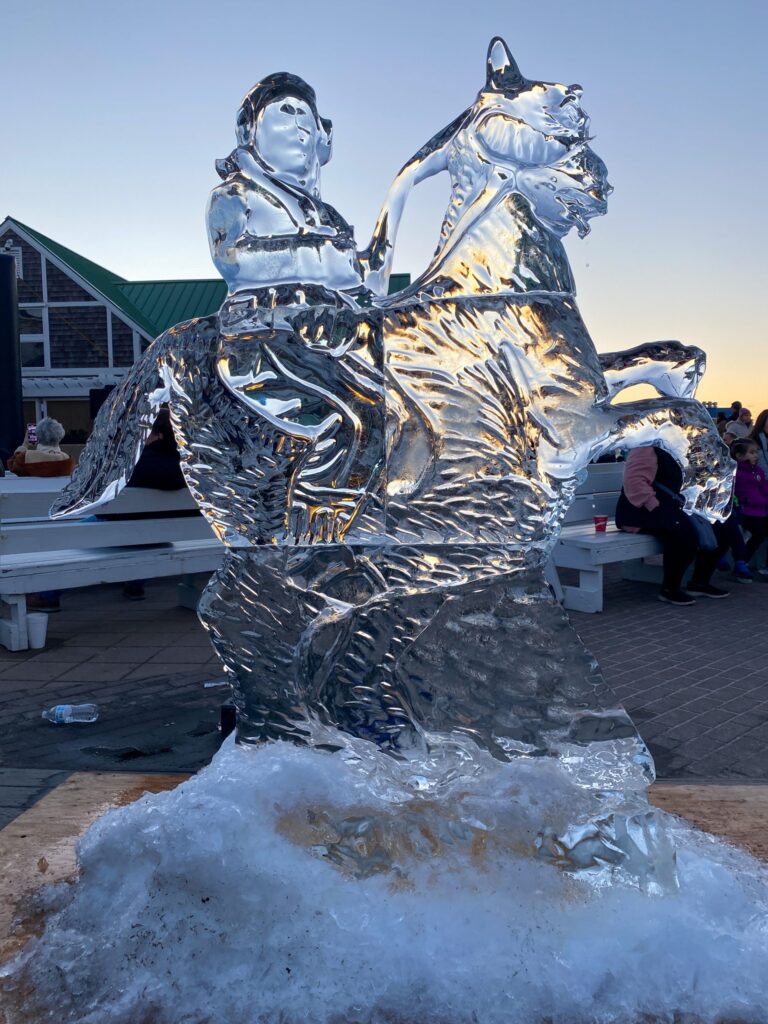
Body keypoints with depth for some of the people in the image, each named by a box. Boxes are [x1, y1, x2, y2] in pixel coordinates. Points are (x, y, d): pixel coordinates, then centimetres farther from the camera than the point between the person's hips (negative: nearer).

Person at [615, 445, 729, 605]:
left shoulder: (673, 452, 20)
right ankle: (669, 589, -18)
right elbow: (635, 481, -24)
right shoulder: (649, 448, -10)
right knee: (684, 533, -35)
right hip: (641, 511, -10)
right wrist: (655, 507, -27)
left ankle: (700, 582, 9)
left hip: (667, 510, 10)